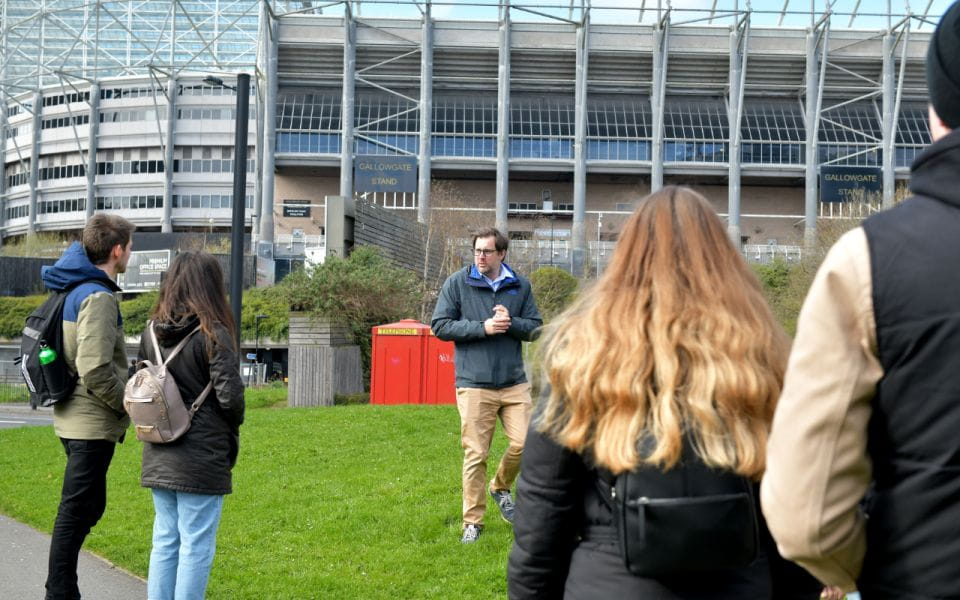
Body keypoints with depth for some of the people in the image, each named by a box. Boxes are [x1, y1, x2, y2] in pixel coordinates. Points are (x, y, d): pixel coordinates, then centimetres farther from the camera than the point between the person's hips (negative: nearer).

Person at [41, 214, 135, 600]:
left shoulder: (72, 290, 12)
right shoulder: (98, 297, -17)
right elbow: (95, 370, -25)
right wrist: (127, 406, -10)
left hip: (73, 419, 10)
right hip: (93, 424, -10)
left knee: (87, 507, 17)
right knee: (76, 513, -2)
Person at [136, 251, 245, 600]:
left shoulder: (151, 331, 5)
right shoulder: (212, 333, -14)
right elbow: (230, 396, -15)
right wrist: (232, 427, 4)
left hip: (158, 459, 6)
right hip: (202, 459, -6)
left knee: (164, 541, 16)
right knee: (196, 546, 2)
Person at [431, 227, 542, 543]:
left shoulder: (520, 285, 7)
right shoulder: (457, 283, 0)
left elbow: (536, 328, 9)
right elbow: (440, 326, -3)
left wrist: (511, 323, -12)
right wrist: (483, 327, -13)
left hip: (514, 381, 3)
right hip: (473, 384, -3)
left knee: (524, 442, -2)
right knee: (475, 454, 1)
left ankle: (501, 487, 29)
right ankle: (472, 522, 13)